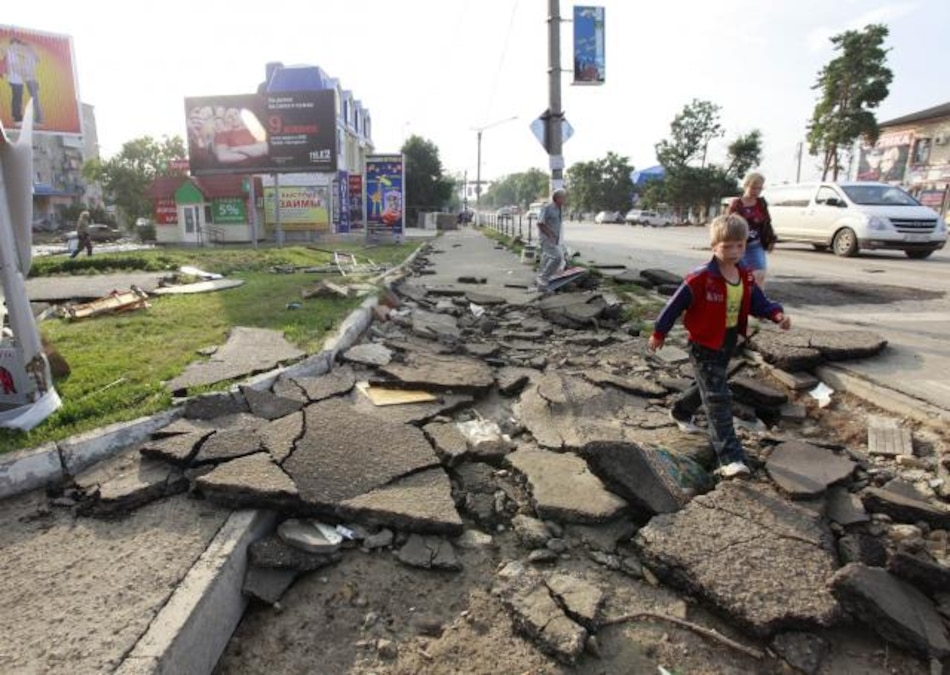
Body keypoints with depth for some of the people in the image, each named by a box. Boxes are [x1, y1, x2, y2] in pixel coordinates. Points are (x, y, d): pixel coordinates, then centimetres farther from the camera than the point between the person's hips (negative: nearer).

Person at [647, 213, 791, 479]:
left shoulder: (746, 276, 0)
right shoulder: (701, 278, -22)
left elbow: (758, 303, 4)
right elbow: (676, 305, -16)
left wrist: (777, 314, -17)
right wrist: (659, 333, -9)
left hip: (729, 342, 8)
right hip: (704, 345, -8)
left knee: (708, 386, 26)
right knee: (718, 398, -11)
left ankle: (681, 412, 54)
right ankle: (730, 458, -10)